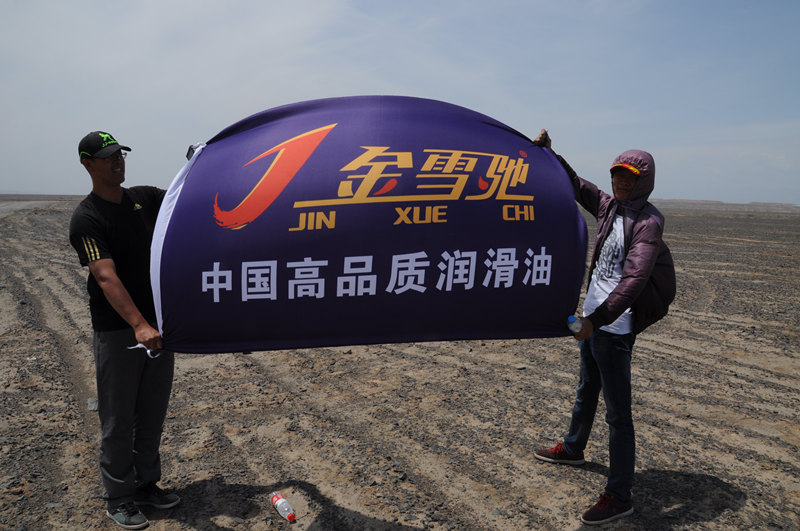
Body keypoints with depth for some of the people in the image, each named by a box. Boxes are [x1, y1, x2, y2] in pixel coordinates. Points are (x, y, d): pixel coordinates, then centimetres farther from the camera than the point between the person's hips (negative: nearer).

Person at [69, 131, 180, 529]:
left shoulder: (144, 198, 7)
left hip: (158, 323, 6)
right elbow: (106, 277, -25)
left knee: (153, 414, 16)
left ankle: (146, 484, 32)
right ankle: (118, 497, 22)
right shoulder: (86, 218, -13)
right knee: (118, 418, 6)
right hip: (116, 330, -6)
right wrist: (139, 325, -36)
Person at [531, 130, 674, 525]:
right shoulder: (609, 206, 5)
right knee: (586, 390, 27)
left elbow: (634, 279, -28)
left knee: (617, 412, -1)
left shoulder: (648, 221, -17)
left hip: (615, 329, -9)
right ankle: (573, 448, 48)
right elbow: (576, 185, 21)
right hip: (593, 320, 9)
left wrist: (597, 318, -33)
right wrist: (547, 152, 17)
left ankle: (619, 495, 11)